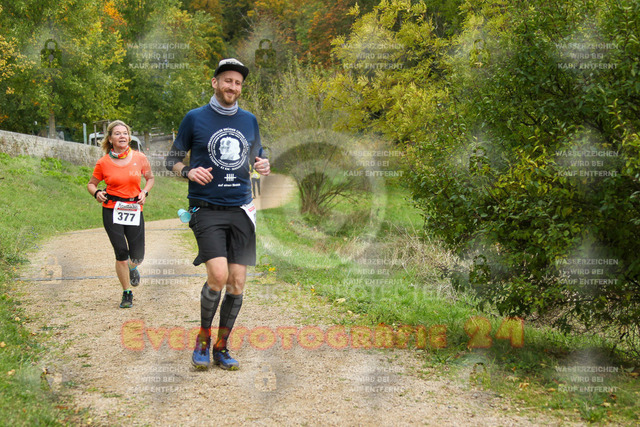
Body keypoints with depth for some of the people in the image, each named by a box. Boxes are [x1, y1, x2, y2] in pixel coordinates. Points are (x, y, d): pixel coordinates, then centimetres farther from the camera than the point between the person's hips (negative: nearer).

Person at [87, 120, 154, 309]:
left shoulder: (140, 158, 0)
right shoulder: (103, 163, -3)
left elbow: (150, 178, 17)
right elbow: (91, 184, 11)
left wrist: (145, 192, -2)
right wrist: (96, 193, -11)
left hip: (134, 210, 1)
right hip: (112, 210, -1)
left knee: (137, 256, 0)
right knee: (121, 253, -7)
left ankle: (132, 268, 40)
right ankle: (127, 293, 12)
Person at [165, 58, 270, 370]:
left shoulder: (249, 120, 13)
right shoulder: (195, 118, 2)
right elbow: (172, 159, 7)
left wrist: (263, 165, 1)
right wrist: (188, 172, -13)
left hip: (241, 209, 4)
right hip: (207, 209, -4)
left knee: (237, 283, 1)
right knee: (218, 275, -19)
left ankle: (221, 347, 17)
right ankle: (203, 338, 4)